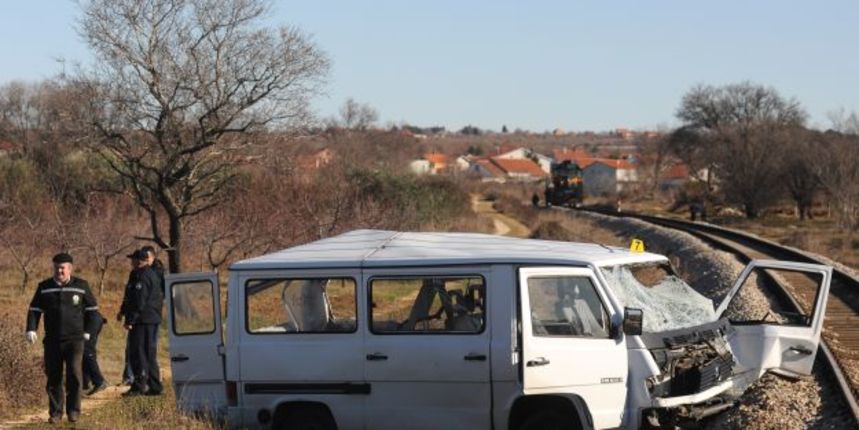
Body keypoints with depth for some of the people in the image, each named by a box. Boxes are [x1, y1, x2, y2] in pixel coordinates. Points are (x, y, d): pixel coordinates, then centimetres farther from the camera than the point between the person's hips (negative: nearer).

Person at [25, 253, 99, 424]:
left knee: (74, 373, -13)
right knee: (53, 377, 4)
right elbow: (34, 310, 10)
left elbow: (92, 310, 10)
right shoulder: (44, 287, 7)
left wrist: (88, 331, 5)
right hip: (52, 340, 2)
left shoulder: (81, 286, 3)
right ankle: (55, 413, 12)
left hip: (74, 339, -2)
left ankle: (73, 410, -1)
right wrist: (31, 329, -3)